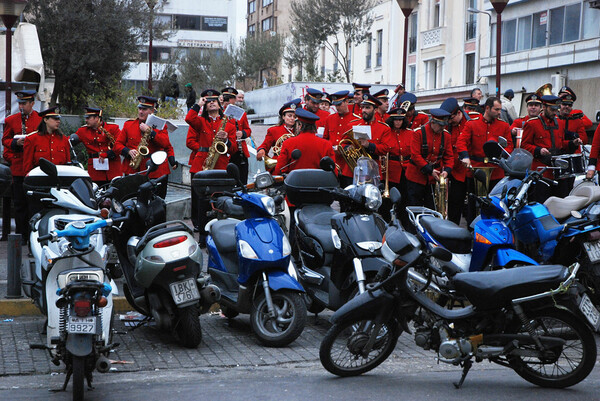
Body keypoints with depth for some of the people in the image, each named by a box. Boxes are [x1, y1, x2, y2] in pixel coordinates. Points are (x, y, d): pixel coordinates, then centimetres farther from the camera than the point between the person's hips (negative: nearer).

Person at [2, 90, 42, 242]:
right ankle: (21, 235, 9)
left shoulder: (41, 119, 4)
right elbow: (5, 140, 13)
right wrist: (16, 143, -7)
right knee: (19, 203, 2)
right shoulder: (11, 120, 8)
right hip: (19, 168, 1)